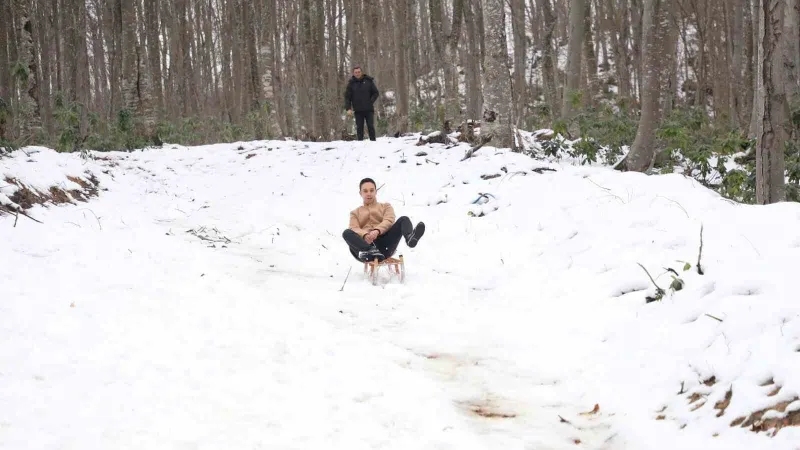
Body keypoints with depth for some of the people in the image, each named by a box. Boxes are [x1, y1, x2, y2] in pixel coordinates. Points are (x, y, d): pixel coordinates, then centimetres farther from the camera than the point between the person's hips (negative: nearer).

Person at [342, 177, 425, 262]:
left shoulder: (386, 206, 28)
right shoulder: (355, 213, 29)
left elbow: (389, 221, 5)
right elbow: (353, 229, 7)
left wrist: (377, 231, -19)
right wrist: (365, 235, -19)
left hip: (384, 243, 0)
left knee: (404, 220, -20)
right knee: (347, 233, -31)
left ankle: (410, 238, -57)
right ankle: (368, 251, -60)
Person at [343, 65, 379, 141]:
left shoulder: (368, 81, 3)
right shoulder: (351, 83, 3)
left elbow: (376, 92, 9)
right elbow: (347, 96, 2)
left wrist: (371, 101, -5)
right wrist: (348, 108, -9)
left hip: (369, 109, 0)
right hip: (358, 110, 0)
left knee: (371, 127, -2)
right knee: (359, 128, 1)